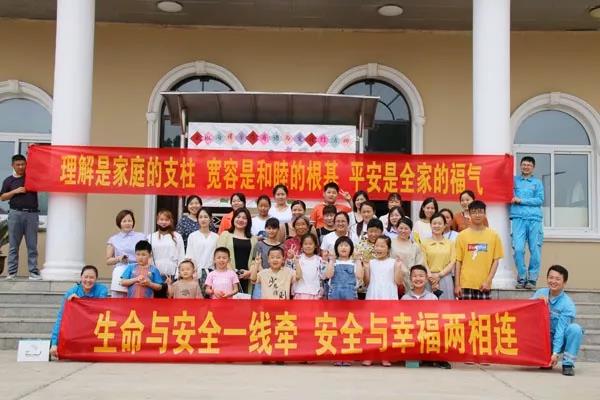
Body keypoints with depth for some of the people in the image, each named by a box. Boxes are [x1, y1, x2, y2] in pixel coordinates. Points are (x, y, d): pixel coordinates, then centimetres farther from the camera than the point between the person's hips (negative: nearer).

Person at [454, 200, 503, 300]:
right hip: (465, 284, 0)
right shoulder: (462, 235, 2)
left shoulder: (493, 235, 3)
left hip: (484, 284, 1)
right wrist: (457, 284, -2)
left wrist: (488, 281, -6)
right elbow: (458, 261, 3)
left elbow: (496, 260, 3)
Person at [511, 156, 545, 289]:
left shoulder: (537, 183, 14)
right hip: (518, 218, 0)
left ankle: (532, 279, 4)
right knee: (518, 249, -11)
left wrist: (521, 200, -4)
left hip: (535, 219, 1)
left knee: (535, 250, -3)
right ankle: (521, 278, -1)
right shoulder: (513, 180, 18)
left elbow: (540, 200, 3)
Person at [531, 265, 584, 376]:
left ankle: (568, 364, -17)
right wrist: (537, 300, -24)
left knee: (575, 328, -31)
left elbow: (560, 330, -23)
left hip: (560, 339, -4)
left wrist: (555, 353, -29)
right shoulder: (541, 293, -5)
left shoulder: (567, 304, -19)